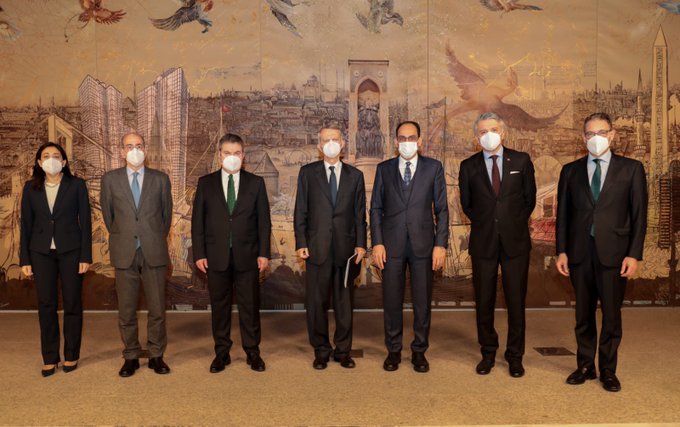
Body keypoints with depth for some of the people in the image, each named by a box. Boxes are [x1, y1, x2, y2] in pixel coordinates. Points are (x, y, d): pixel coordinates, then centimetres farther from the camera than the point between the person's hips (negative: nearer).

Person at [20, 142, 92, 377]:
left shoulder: (76, 185, 0)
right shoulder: (31, 188, 6)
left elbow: (85, 221, -1)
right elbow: (26, 224, 7)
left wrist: (86, 256, -6)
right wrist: (24, 259, 3)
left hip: (70, 251, -2)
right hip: (41, 253, 2)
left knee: (72, 304, 4)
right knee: (46, 305, 4)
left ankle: (71, 355, 17)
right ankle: (50, 358, 15)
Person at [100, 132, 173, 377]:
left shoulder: (160, 179, 4)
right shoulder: (110, 179, 4)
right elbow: (108, 214, 14)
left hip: (154, 253, 0)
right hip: (125, 254, 0)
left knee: (157, 309, 4)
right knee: (126, 310, 6)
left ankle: (156, 356, 17)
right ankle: (131, 357, 20)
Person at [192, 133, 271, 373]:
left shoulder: (256, 183, 5)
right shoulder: (206, 183, 6)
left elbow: (264, 220, 4)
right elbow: (197, 220, 5)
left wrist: (264, 253, -3)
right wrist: (199, 254, -2)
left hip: (247, 256, 0)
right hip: (216, 256, 1)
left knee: (250, 306, 6)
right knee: (219, 306, 8)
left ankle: (252, 352, 19)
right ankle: (221, 353, 21)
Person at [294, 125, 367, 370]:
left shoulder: (355, 175, 10)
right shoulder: (307, 173, 7)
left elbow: (360, 212, 8)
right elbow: (301, 210, 4)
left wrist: (361, 244, 0)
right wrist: (300, 243, -4)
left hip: (347, 248, 1)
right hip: (317, 248, -1)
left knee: (344, 302, 7)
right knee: (316, 302, 3)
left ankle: (343, 351, 20)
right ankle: (321, 351, 17)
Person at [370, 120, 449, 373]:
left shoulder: (433, 168, 5)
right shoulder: (384, 169, 8)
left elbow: (442, 208, 3)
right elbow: (376, 208, 7)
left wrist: (441, 244, -4)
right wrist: (377, 243, -2)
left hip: (423, 243, -1)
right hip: (392, 244, 1)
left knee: (422, 301, 5)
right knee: (391, 300, 6)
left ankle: (419, 351, 20)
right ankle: (393, 350, 21)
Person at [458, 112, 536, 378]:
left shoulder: (521, 161, 3)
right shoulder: (469, 166, 3)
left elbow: (530, 198, 11)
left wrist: (515, 223, 11)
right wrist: (484, 224, 11)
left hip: (515, 241, 0)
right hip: (483, 243, 1)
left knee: (516, 301, 5)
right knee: (484, 301, 7)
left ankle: (515, 356, 19)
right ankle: (488, 353, 23)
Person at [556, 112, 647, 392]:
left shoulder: (631, 169, 3)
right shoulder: (571, 171, 9)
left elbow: (639, 214, 0)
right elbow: (563, 214, 8)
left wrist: (634, 254, -7)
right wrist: (561, 251, 1)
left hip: (613, 253, -2)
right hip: (579, 253, 2)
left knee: (611, 314, 5)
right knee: (583, 314, 10)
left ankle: (608, 370, 19)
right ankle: (585, 366, 23)